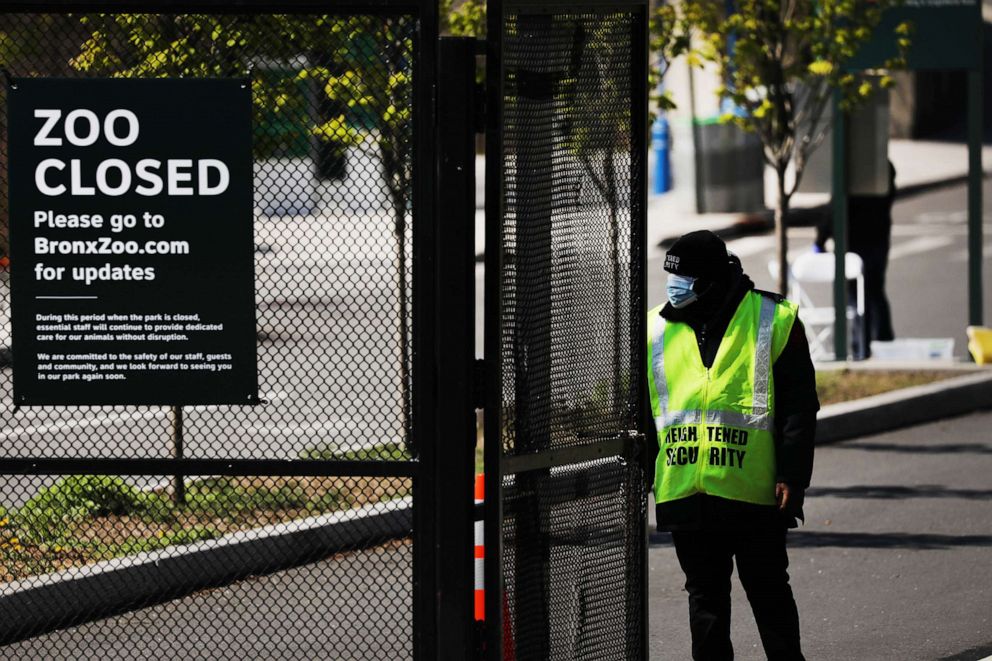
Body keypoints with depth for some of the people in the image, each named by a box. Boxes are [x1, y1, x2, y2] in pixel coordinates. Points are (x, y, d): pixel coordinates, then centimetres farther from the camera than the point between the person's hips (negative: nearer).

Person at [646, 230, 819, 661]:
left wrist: (792, 476, -8)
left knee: (769, 593, 6)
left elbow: (799, 408, -2)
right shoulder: (658, 329, 9)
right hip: (684, 493, 3)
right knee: (705, 596, 9)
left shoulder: (773, 322, -1)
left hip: (755, 494, -3)